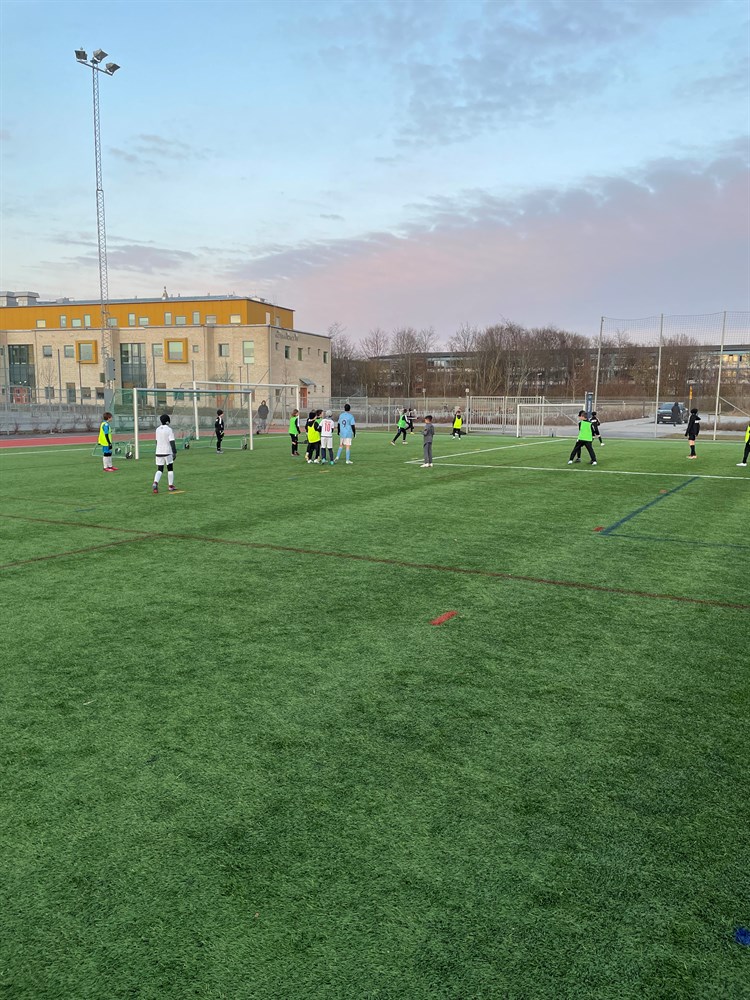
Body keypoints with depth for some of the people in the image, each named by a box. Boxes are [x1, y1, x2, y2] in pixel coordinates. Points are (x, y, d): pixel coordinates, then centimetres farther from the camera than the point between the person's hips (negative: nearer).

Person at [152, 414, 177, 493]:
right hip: (167, 452, -4)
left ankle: (155, 483, -19)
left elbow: (157, 441, 17)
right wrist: (174, 452, -16)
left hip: (158, 452, 4)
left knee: (159, 469, 5)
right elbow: (172, 442, -15)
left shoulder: (158, 429, 8)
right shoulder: (169, 430, -9)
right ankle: (171, 486, 13)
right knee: (170, 469, 10)